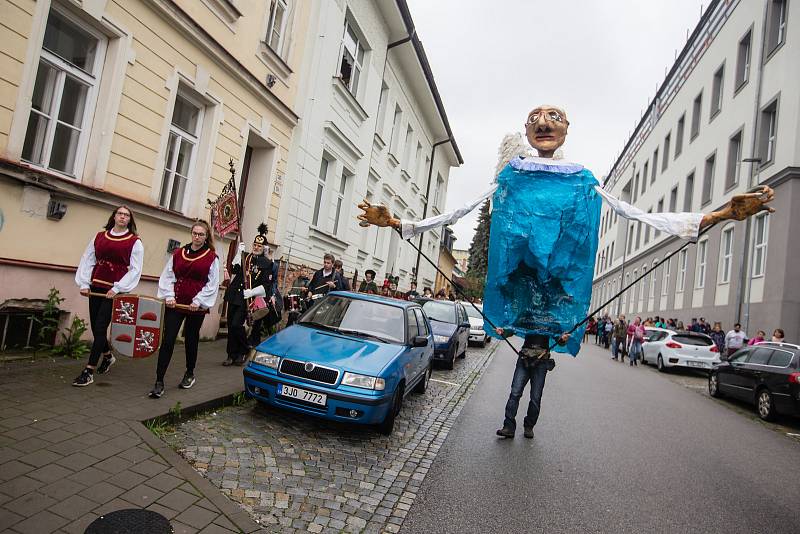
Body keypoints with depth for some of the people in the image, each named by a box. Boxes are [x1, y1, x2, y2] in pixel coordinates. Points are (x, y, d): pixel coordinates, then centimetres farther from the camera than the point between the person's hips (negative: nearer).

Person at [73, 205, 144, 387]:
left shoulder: (135, 242, -2)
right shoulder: (99, 236, 11)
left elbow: (135, 269, -6)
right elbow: (87, 261, 10)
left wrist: (117, 288, -12)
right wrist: (84, 283, 1)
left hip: (114, 291, -4)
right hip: (96, 288, 5)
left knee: (100, 327, -7)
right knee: (95, 327, 11)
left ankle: (89, 371, -1)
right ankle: (108, 356, 37)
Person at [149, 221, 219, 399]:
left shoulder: (212, 257, -1)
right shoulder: (178, 253, 6)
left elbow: (212, 284, -3)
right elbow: (167, 277, 7)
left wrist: (199, 301, -11)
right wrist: (169, 296, -5)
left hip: (197, 307, -1)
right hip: (175, 304, 1)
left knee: (191, 340, 14)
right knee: (167, 341, -5)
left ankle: (189, 374, 34)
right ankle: (159, 382, 0)